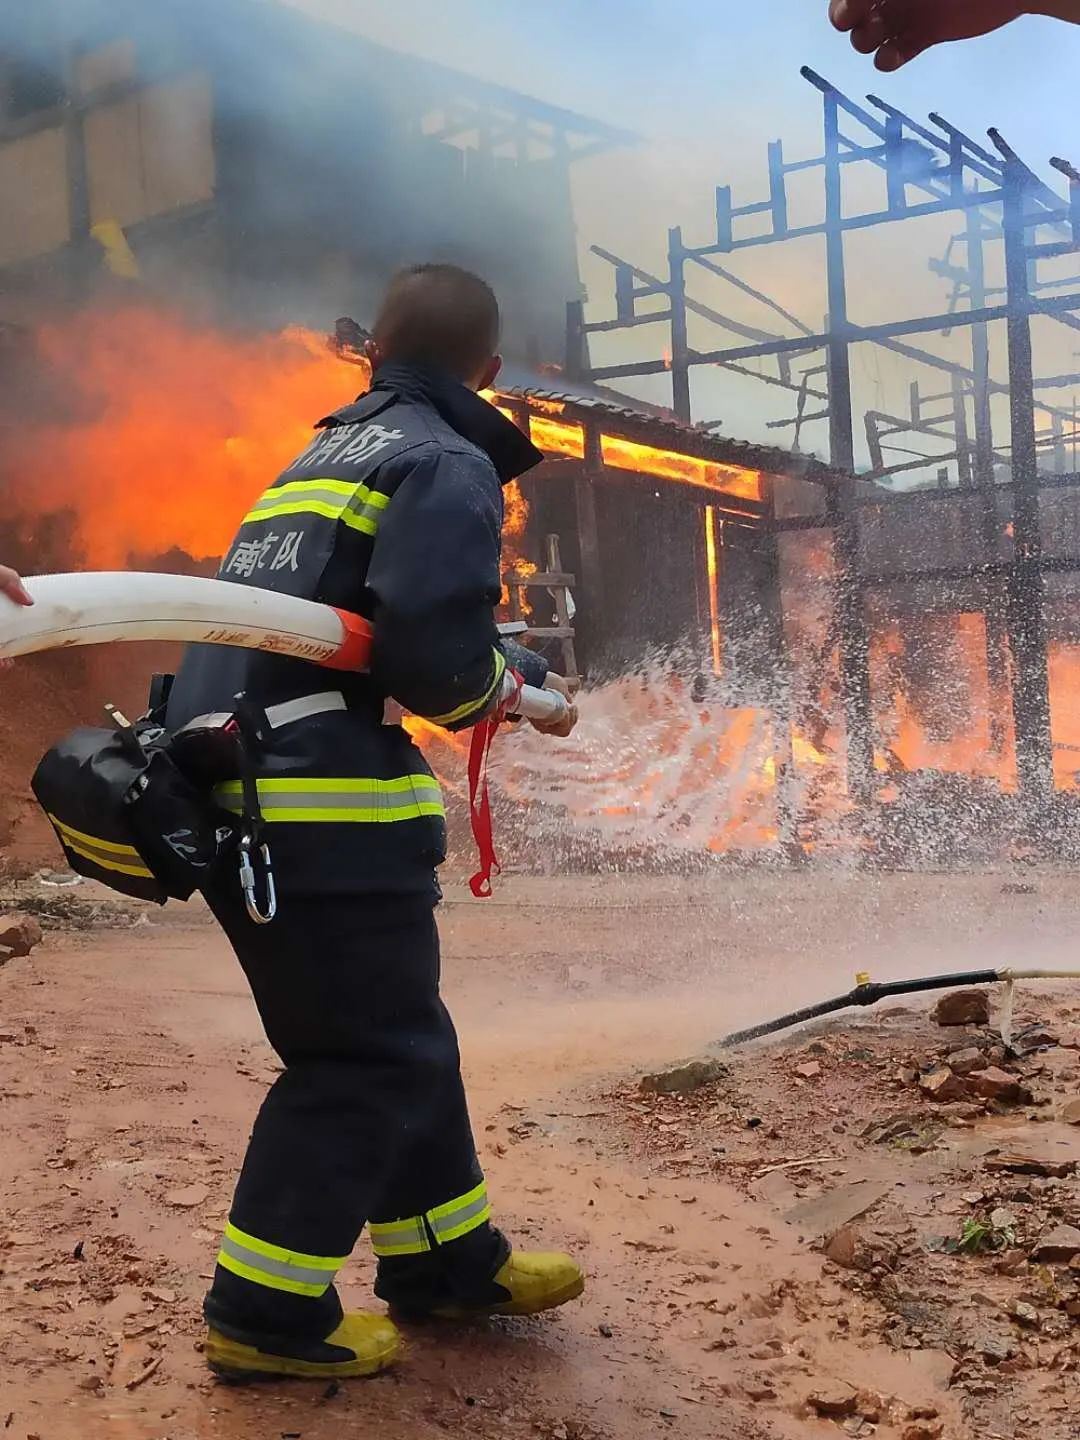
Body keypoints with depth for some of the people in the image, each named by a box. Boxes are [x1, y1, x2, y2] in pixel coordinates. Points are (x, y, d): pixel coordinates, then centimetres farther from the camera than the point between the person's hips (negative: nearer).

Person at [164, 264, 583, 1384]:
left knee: (402, 1039, 18)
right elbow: (434, 650, -19)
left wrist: (522, 676, 31)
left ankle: (447, 1261, 29)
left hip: (223, 790, 9)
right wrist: (494, 688, 4)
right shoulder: (449, 464, -6)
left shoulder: (324, 455, 22)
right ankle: (266, 1314, 10)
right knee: (368, 1059, 4)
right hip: (324, 803, -9)